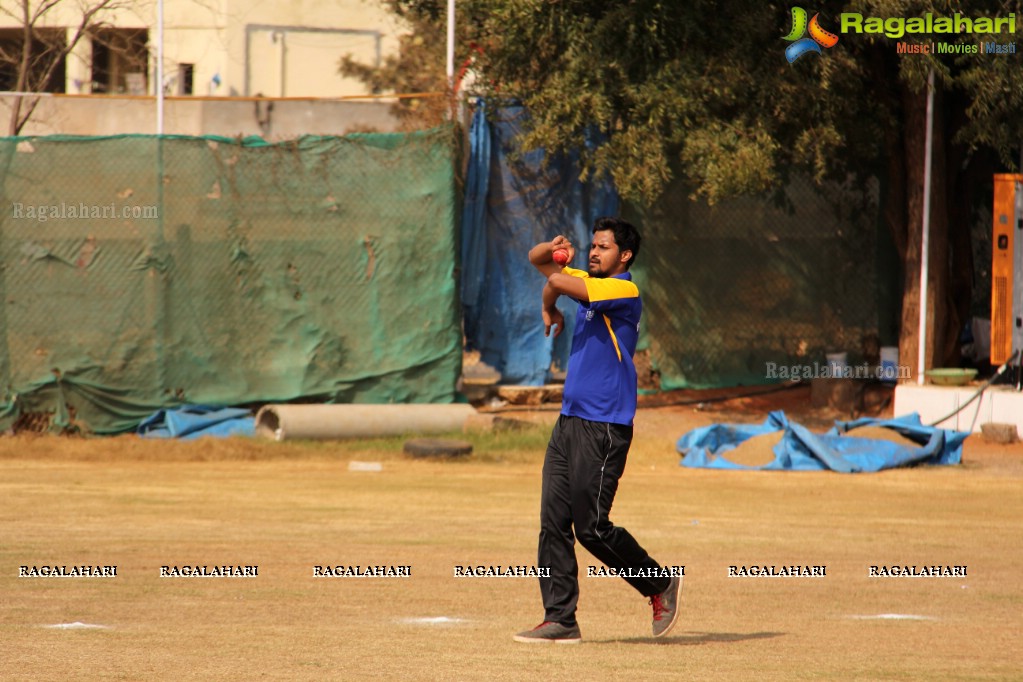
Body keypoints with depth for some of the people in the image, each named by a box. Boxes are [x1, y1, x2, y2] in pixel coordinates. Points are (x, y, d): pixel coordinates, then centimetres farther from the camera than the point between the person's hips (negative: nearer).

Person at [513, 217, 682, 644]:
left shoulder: (624, 291, -11)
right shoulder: (589, 282, 15)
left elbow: (559, 281, -21)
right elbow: (538, 261, 23)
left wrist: (549, 309, 0)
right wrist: (553, 249, 1)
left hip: (604, 427, -9)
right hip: (570, 420, 9)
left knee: (592, 527, -7)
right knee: (553, 523, 2)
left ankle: (661, 584, 12)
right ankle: (560, 621, 3)